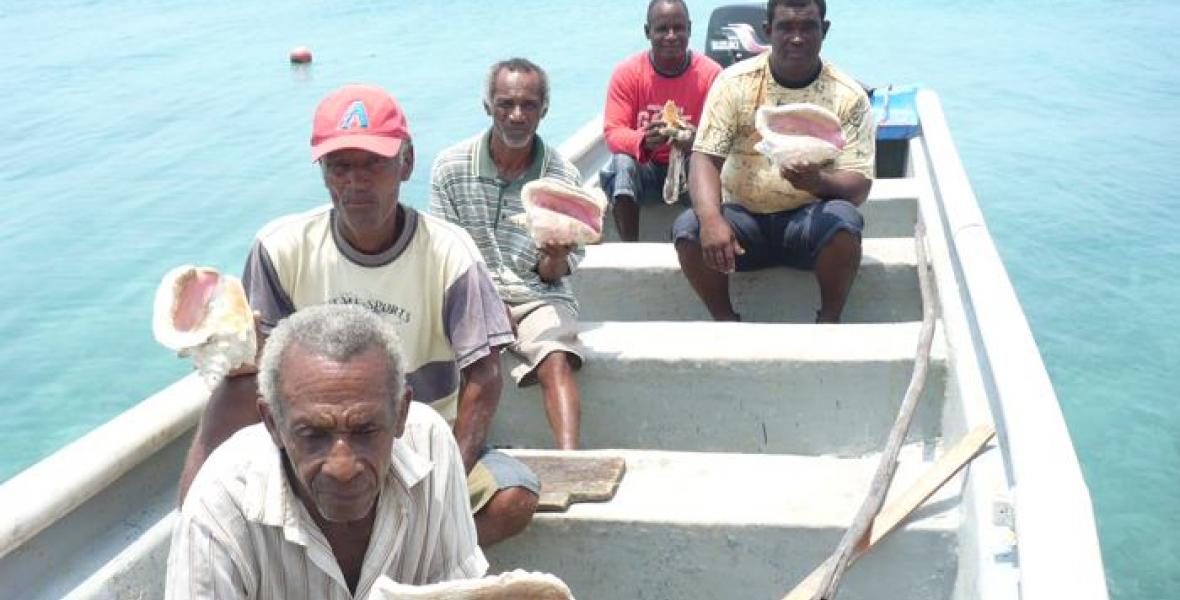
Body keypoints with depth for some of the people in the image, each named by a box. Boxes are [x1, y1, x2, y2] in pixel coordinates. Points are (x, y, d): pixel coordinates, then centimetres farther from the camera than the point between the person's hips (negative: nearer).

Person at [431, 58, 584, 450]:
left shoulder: (563, 177, 0)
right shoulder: (452, 167, 1)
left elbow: (552, 274, 4)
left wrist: (557, 258, -22)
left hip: (538, 296, 0)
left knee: (556, 362, -29)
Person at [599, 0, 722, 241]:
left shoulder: (711, 73, -9)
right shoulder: (626, 72, -8)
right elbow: (613, 132, -14)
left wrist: (697, 141, -37)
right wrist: (643, 141, -38)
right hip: (646, 168, 0)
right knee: (622, 164, -32)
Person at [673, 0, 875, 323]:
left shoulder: (848, 95, -5)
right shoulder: (735, 82, -3)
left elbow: (859, 187, -9)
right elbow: (705, 159, -11)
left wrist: (818, 182, -33)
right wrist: (712, 220, -31)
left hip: (809, 220, -1)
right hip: (743, 217, 1)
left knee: (843, 219, -33)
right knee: (688, 227, -27)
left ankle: (828, 323, -10)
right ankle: (726, 323, -6)